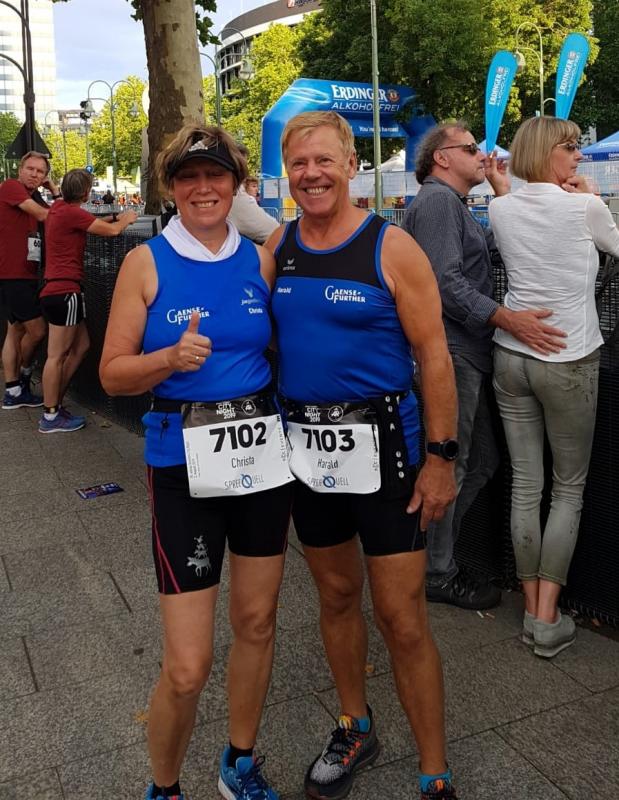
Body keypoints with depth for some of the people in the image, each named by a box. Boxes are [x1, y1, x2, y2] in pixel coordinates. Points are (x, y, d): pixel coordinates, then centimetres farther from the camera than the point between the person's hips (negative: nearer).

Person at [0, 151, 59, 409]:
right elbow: (44, 216, -16)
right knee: (37, 330, -6)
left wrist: (54, 190, 4)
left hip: (25, 274, 10)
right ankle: (24, 374, 18)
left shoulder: (36, 197, 17)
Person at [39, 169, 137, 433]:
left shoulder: (59, 208, 12)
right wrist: (125, 220, 9)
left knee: (80, 346, 15)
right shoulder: (71, 212, -15)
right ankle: (50, 417, 3)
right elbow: (111, 231, -10)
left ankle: (55, 403, 20)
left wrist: (113, 218, 13)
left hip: (57, 289, 10)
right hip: (64, 291, -10)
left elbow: (91, 224, 26)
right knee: (58, 354, -4)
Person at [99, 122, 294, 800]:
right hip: (184, 463, -4)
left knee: (257, 622, 15)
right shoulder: (147, 263, -3)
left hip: (262, 452, 4)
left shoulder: (260, 259, 5)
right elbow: (113, 374, -5)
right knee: (187, 667, -2)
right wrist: (173, 357, -22)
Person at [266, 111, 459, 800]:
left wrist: (440, 457, -12)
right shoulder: (277, 246, 5)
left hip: (378, 445, -4)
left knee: (401, 618, 0)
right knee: (336, 595, 18)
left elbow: (434, 355, -9)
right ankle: (354, 730, 40)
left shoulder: (391, 247, -9)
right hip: (305, 445, 5)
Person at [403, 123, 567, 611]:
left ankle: (433, 547, 28)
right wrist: (508, 319, -24)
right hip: (450, 353, -11)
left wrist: (502, 190, 17)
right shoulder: (437, 199, -10)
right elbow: (445, 282, -21)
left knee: (482, 460, 16)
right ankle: (439, 575, 13)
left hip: (468, 355, 11)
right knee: (449, 466, -1)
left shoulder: (456, 205, 25)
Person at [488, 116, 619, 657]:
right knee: (570, 489, 6)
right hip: (568, 361, -4)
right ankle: (548, 619, 7)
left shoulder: (502, 210, 5)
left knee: (525, 485, 8)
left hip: (511, 355, 5)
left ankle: (532, 608, 17)